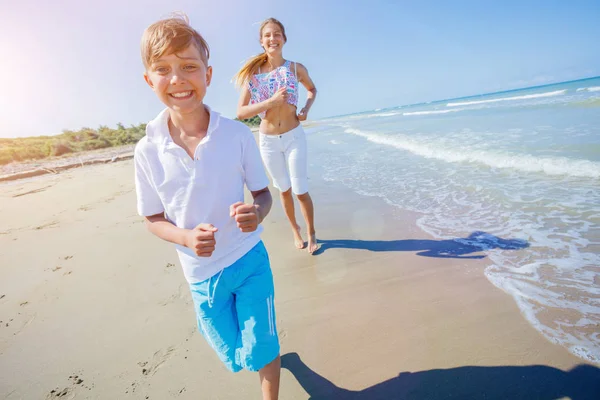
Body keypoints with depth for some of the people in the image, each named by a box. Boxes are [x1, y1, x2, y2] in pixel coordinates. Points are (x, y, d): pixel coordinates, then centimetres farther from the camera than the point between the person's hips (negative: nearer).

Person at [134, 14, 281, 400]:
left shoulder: (238, 134, -15)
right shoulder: (148, 151, -12)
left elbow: (263, 193, -4)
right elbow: (154, 219, -1)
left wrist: (257, 213, -27)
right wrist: (187, 237, -21)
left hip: (250, 260, -2)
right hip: (202, 271, 3)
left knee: (262, 352, 4)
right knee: (235, 354, 22)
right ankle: (267, 351, 59)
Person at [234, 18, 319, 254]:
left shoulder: (296, 68, -3)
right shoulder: (253, 72, -4)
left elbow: (312, 89, 17)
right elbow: (241, 112, -10)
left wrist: (306, 109, -2)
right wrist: (270, 102, -22)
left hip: (294, 136, -1)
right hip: (267, 140, 1)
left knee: (300, 190, -2)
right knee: (284, 190, 13)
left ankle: (311, 234, 19)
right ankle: (295, 230, 34)